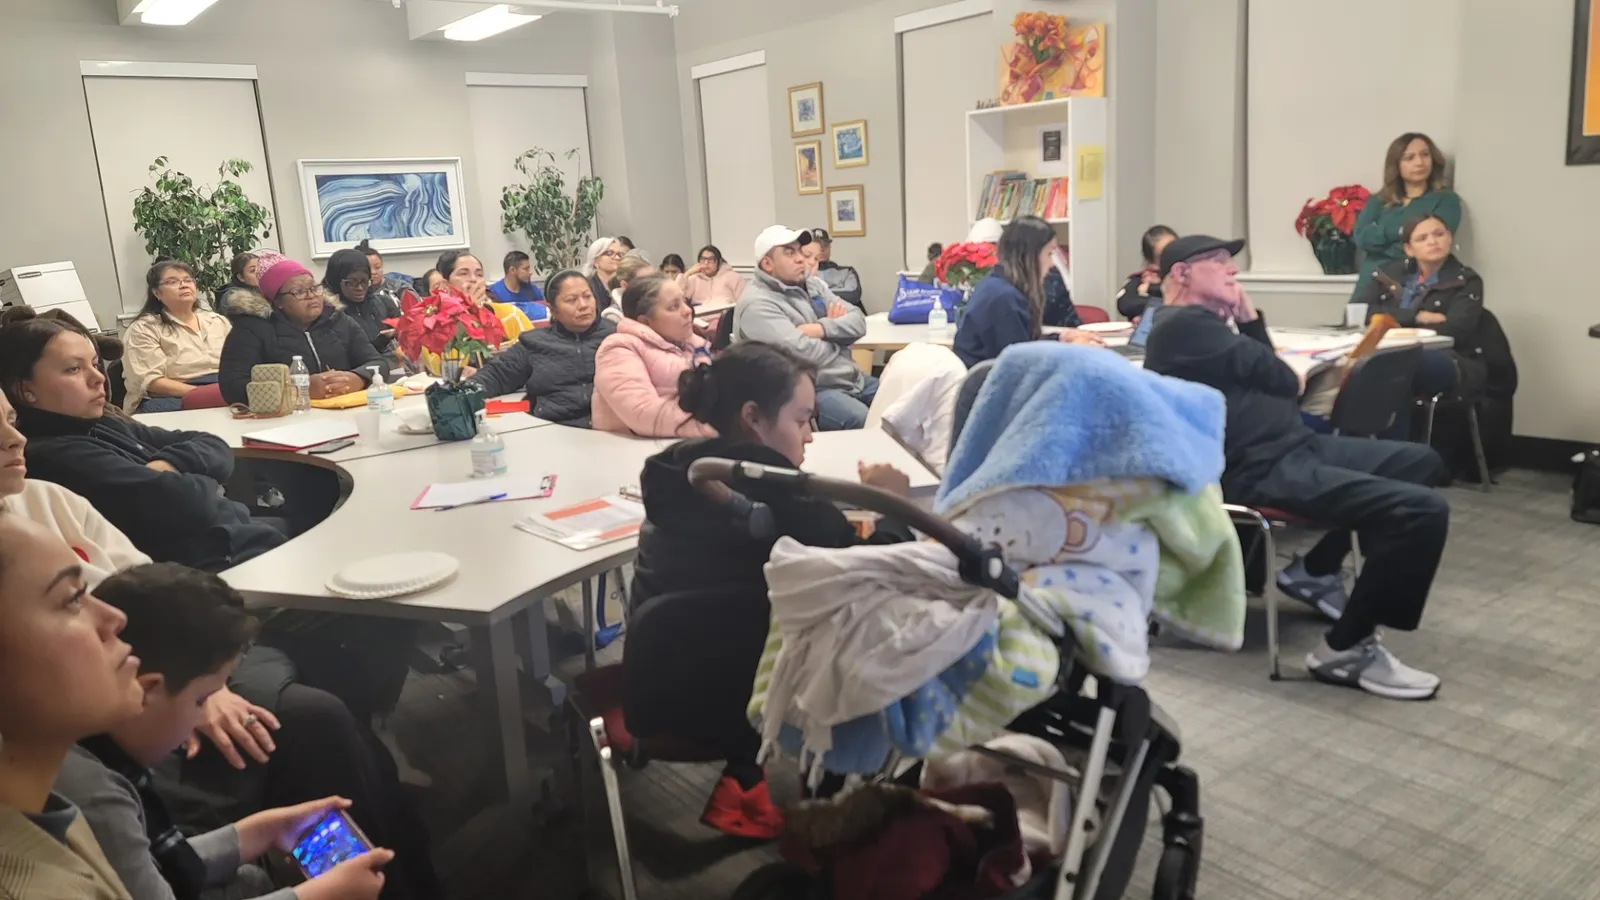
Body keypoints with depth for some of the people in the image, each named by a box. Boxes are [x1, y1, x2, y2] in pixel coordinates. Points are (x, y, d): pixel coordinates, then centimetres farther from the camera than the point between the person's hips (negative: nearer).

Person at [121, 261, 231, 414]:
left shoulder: (219, 321, 20)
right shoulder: (144, 329, 4)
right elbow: (151, 381, -7)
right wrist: (203, 393, -19)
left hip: (226, 394, 5)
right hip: (175, 400, -5)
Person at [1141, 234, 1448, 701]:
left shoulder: (1202, 322, 21)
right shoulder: (1184, 326, -14)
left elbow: (1260, 373, 17)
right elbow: (1275, 376, -10)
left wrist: (1247, 315, 8)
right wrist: (1295, 380, 13)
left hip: (1293, 447, 11)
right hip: (1261, 471, -11)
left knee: (1421, 461, 24)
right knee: (1424, 510, -23)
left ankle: (1315, 570, 25)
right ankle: (1345, 649, -10)